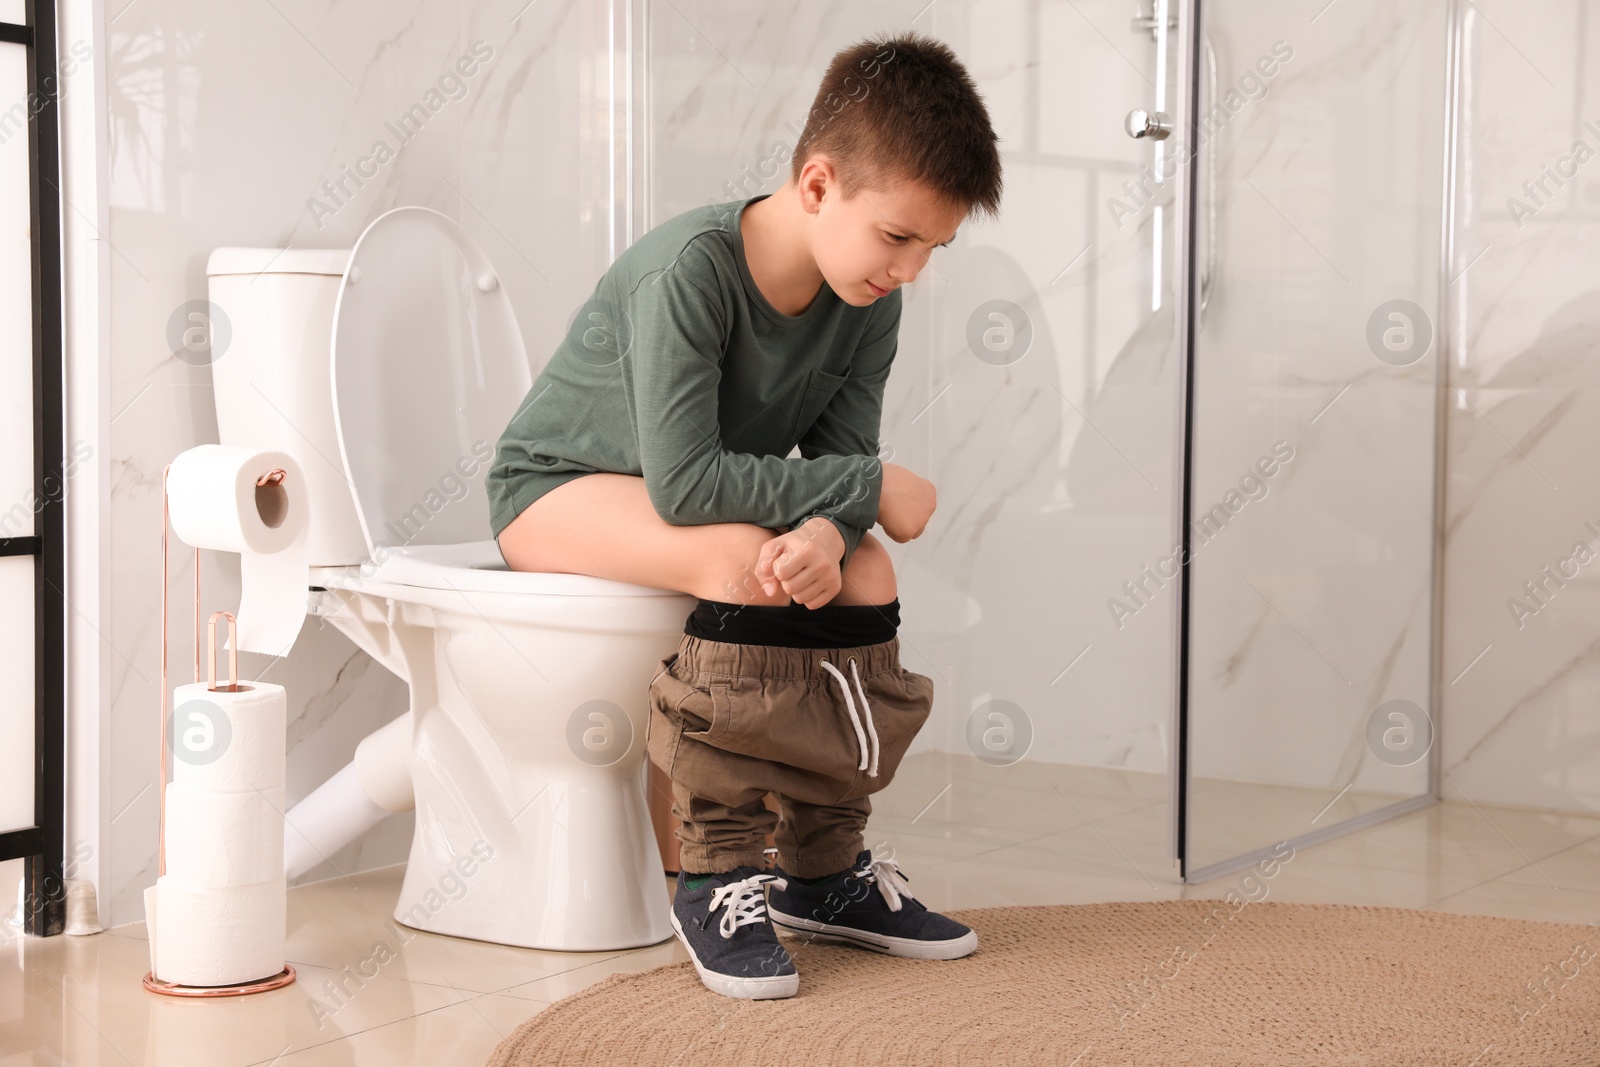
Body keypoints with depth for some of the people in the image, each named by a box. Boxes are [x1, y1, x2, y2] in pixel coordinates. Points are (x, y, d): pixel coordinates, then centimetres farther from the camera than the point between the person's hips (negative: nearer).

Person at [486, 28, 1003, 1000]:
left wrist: (825, 531, -34)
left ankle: (824, 868, 0)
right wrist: (869, 488, -31)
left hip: (680, 499, 7)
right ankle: (715, 879, -23)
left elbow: (839, 458, -9)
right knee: (745, 558, -32)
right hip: (558, 487, -7)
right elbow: (683, 481, -37)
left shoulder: (868, 306, -10)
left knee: (866, 576, -13)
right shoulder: (690, 271, -32)